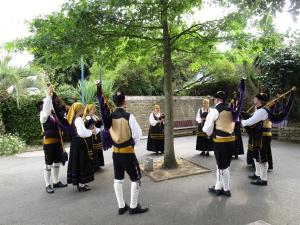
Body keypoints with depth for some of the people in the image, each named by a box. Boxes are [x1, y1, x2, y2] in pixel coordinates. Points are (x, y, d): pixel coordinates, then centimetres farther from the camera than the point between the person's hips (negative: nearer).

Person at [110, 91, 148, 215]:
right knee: (136, 179, 10)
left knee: (118, 179, 16)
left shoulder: (110, 116, -3)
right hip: (128, 152, -6)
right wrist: (133, 143, 5)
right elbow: (138, 133, -13)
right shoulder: (129, 116, -18)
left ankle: (121, 206, 28)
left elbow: (108, 132, 7)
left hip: (115, 152, 6)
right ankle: (133, 207, 18)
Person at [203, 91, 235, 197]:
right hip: (231, 139, 8)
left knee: (223, 166, 5)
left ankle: (226, 190, 18)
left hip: (221, 141, -8)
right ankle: (218, 187, 27)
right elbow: (232, 123, 16)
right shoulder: (229, 109, 10)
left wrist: (209, 133, 13)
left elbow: (208, 127, -8)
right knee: (221, 165, 17)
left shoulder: (215, 111, -12)